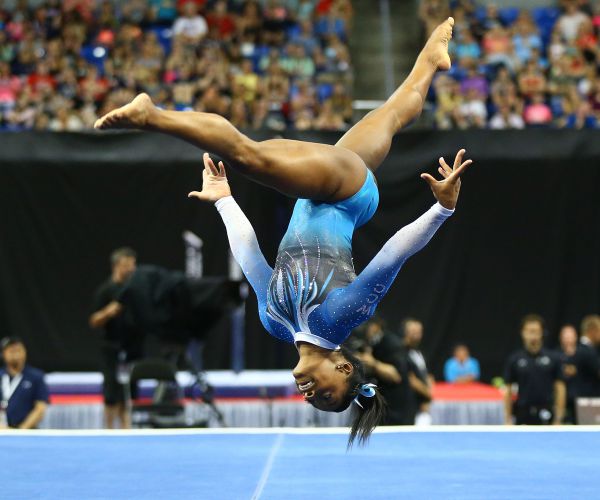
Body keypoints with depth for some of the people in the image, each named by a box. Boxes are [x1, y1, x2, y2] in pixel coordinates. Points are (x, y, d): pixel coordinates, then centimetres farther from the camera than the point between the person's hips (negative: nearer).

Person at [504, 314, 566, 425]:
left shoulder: (552, 359, 1)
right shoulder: (514, 360, 3)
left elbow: (559, 388, 1)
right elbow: (508, 391, 6)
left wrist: (558, 419, -5)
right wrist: (508, 420, 0)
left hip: (545, 416, -1)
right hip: (523, 415, 1)